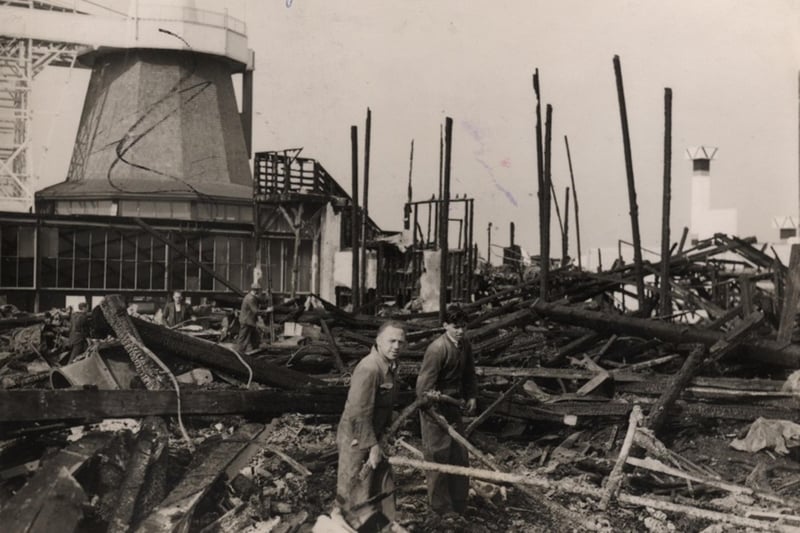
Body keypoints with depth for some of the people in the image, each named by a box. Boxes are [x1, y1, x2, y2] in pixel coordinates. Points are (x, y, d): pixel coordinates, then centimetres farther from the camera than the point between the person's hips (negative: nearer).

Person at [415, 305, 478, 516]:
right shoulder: (437, 349, -23)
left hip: (454, 407, 8)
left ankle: (459, 505, 28)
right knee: (439, 455, 2)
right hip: (435, 410, -8)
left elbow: (469, 373, 16)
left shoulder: (464, 345, 1)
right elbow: (424, 383, -23)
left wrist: (471, 396, 5)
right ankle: (441, 507, 16)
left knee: (460, 456, 14)